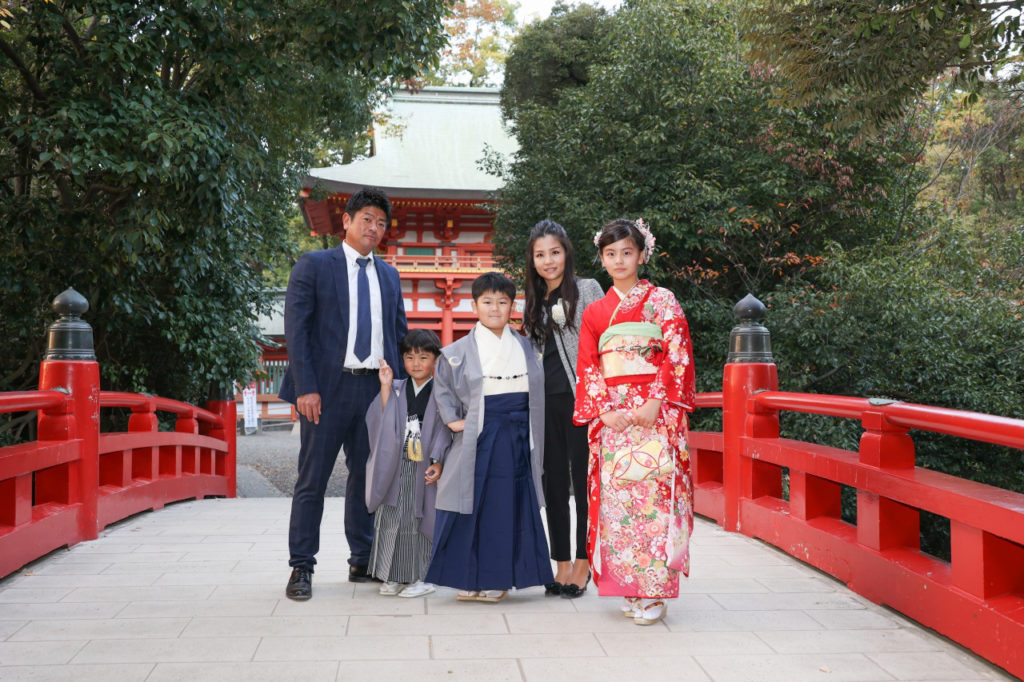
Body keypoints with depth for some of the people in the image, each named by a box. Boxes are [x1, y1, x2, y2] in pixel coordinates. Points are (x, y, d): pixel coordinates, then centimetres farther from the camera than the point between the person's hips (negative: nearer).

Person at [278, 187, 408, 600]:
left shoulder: (388, 276, 17)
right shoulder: (313, 265, 2)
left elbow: (399, 333, 18)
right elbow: (296, 328, -5)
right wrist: (306, 387, -14)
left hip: (375, 389, 5)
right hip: (328, 387, -5)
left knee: (367, 476, 11)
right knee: (312, 480, -1)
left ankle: (363, 561, 22)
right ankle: (301, 568, 9)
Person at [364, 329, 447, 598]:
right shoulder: (396, 389, 9)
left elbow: (446, 431, -3)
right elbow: (381, 422, -2)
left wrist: (439, 464, -12)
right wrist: (385, 387, -7)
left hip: (426, 469, -3)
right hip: (396, 468, 3)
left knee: (420, 520, 0)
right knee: (391, 519, 3)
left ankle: (421, 577, 11)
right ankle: (393, 576, 14)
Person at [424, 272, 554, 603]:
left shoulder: (525, 347, 10)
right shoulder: (460, 351, 2)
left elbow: (537, 392, 15)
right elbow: (442, 388, 11)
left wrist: (533, 437, 7)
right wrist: (452, 419, -1)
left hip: (516, 440, 3)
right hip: (478, 438, -2)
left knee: (511, 507, 4)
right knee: (474, 506, -1)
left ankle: (497, 578, 14)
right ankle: (468, 579, 10)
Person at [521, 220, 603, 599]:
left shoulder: (588, 289, 1)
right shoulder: (533, 302, 16)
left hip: (580, 397, -5)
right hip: (546, 401, 5)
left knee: (583, 479, -2)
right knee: (554, 481, 7)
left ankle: (582, 563, 9)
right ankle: (562, 564, 15)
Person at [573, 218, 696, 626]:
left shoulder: (662, 301, 5)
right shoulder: (594, 312, 14)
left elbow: (678, 355, -2)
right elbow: (588, 367, 10)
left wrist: (655, 403, -13)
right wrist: (604, 411, -5)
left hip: (654, 415, -3)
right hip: (611, 417, 3)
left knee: (652, 496, -8)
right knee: (616, 499, 0)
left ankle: (654, 592, -1)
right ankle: (628, 589, 11)